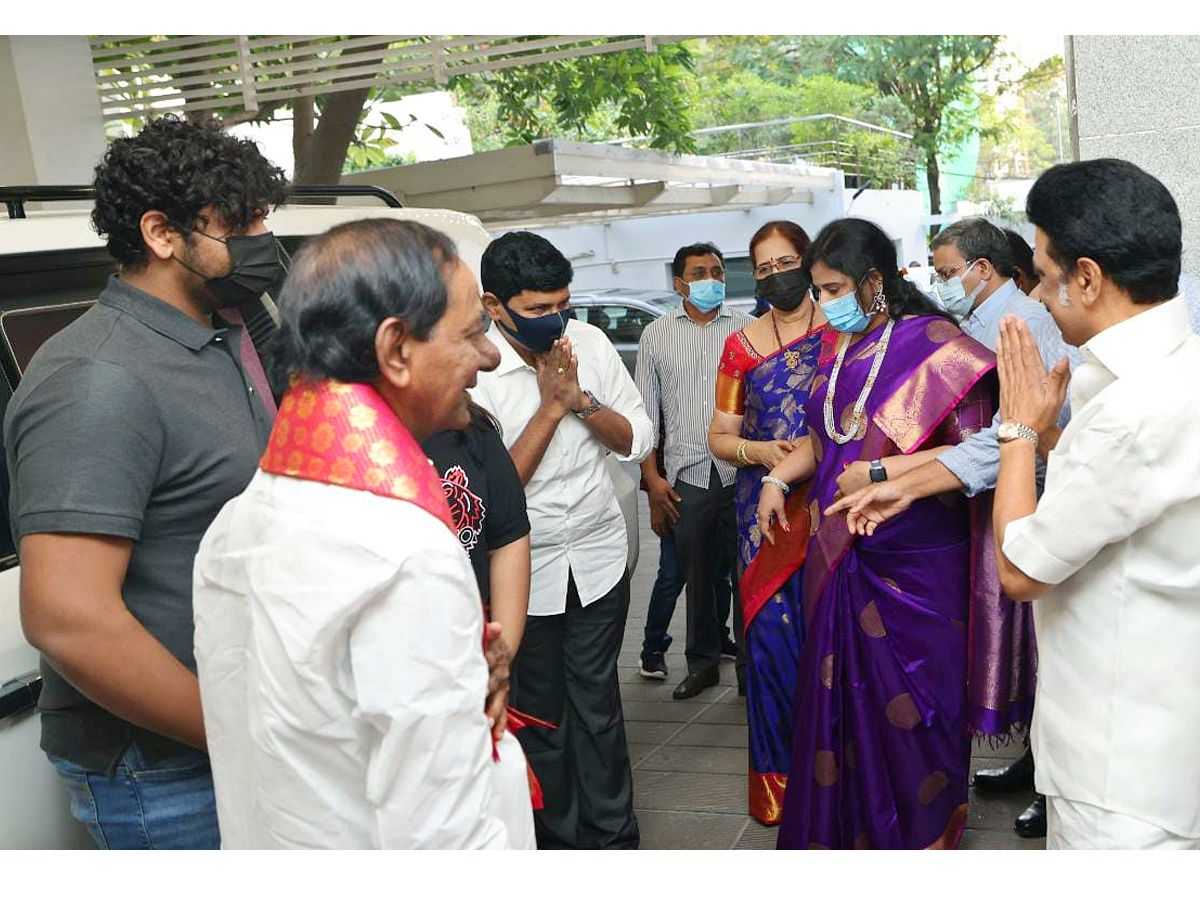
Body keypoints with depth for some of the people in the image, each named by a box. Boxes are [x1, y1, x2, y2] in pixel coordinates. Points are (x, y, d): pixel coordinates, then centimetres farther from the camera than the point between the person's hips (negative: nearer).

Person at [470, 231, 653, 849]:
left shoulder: (589, 342, -4)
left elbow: (638, 442, -1)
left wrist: (582, 399, -17)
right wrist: (551, 406, -21)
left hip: (598, 558, 3)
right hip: (523, 572, -3)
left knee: (598, 707, 14)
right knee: (540, 716, 14)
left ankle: (612, 835, 31)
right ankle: (560, 838, 34)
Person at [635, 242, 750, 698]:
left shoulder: (746, 328, 6)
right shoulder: (656, 334, 9)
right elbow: (646, 413, 9)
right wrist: (652, 479, 2)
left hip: (742, 472, -1)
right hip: (686, 477, 1)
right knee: (699, 577, 11)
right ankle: (703, 662, 27)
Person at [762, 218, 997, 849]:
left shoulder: (932, 344, -12)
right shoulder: (841, 350, 11)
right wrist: (778, 477, 8)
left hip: (913, 562, -6)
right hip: (841, 555, 7)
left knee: (911, 700, 4)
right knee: (845, 692, 13)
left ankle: (928, 830, 25)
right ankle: (851, 826, 30)